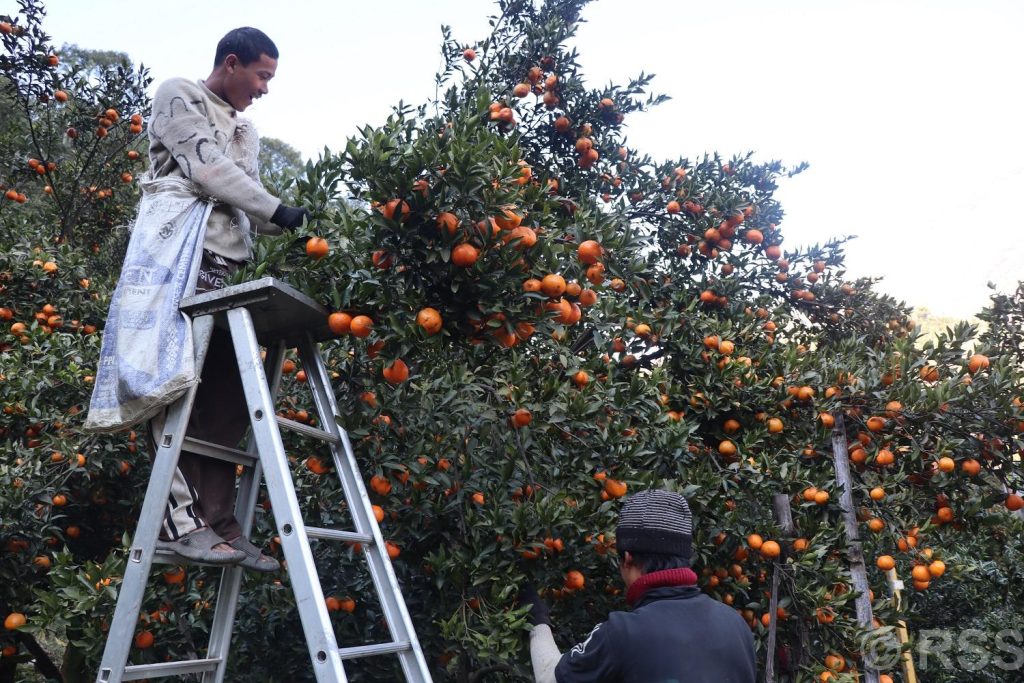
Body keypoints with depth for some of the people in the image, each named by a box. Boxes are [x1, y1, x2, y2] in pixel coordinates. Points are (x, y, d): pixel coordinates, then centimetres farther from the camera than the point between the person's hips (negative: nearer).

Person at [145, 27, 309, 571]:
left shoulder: (246, 132, 28)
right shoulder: (179, 97, 6)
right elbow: (207, 169, -8)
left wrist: (285, 227, 4)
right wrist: (276, 210, -7)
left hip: (224, 271, 8)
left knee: (225, 396, 0)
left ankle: (218, 522, 1)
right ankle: (181, 522, -16)